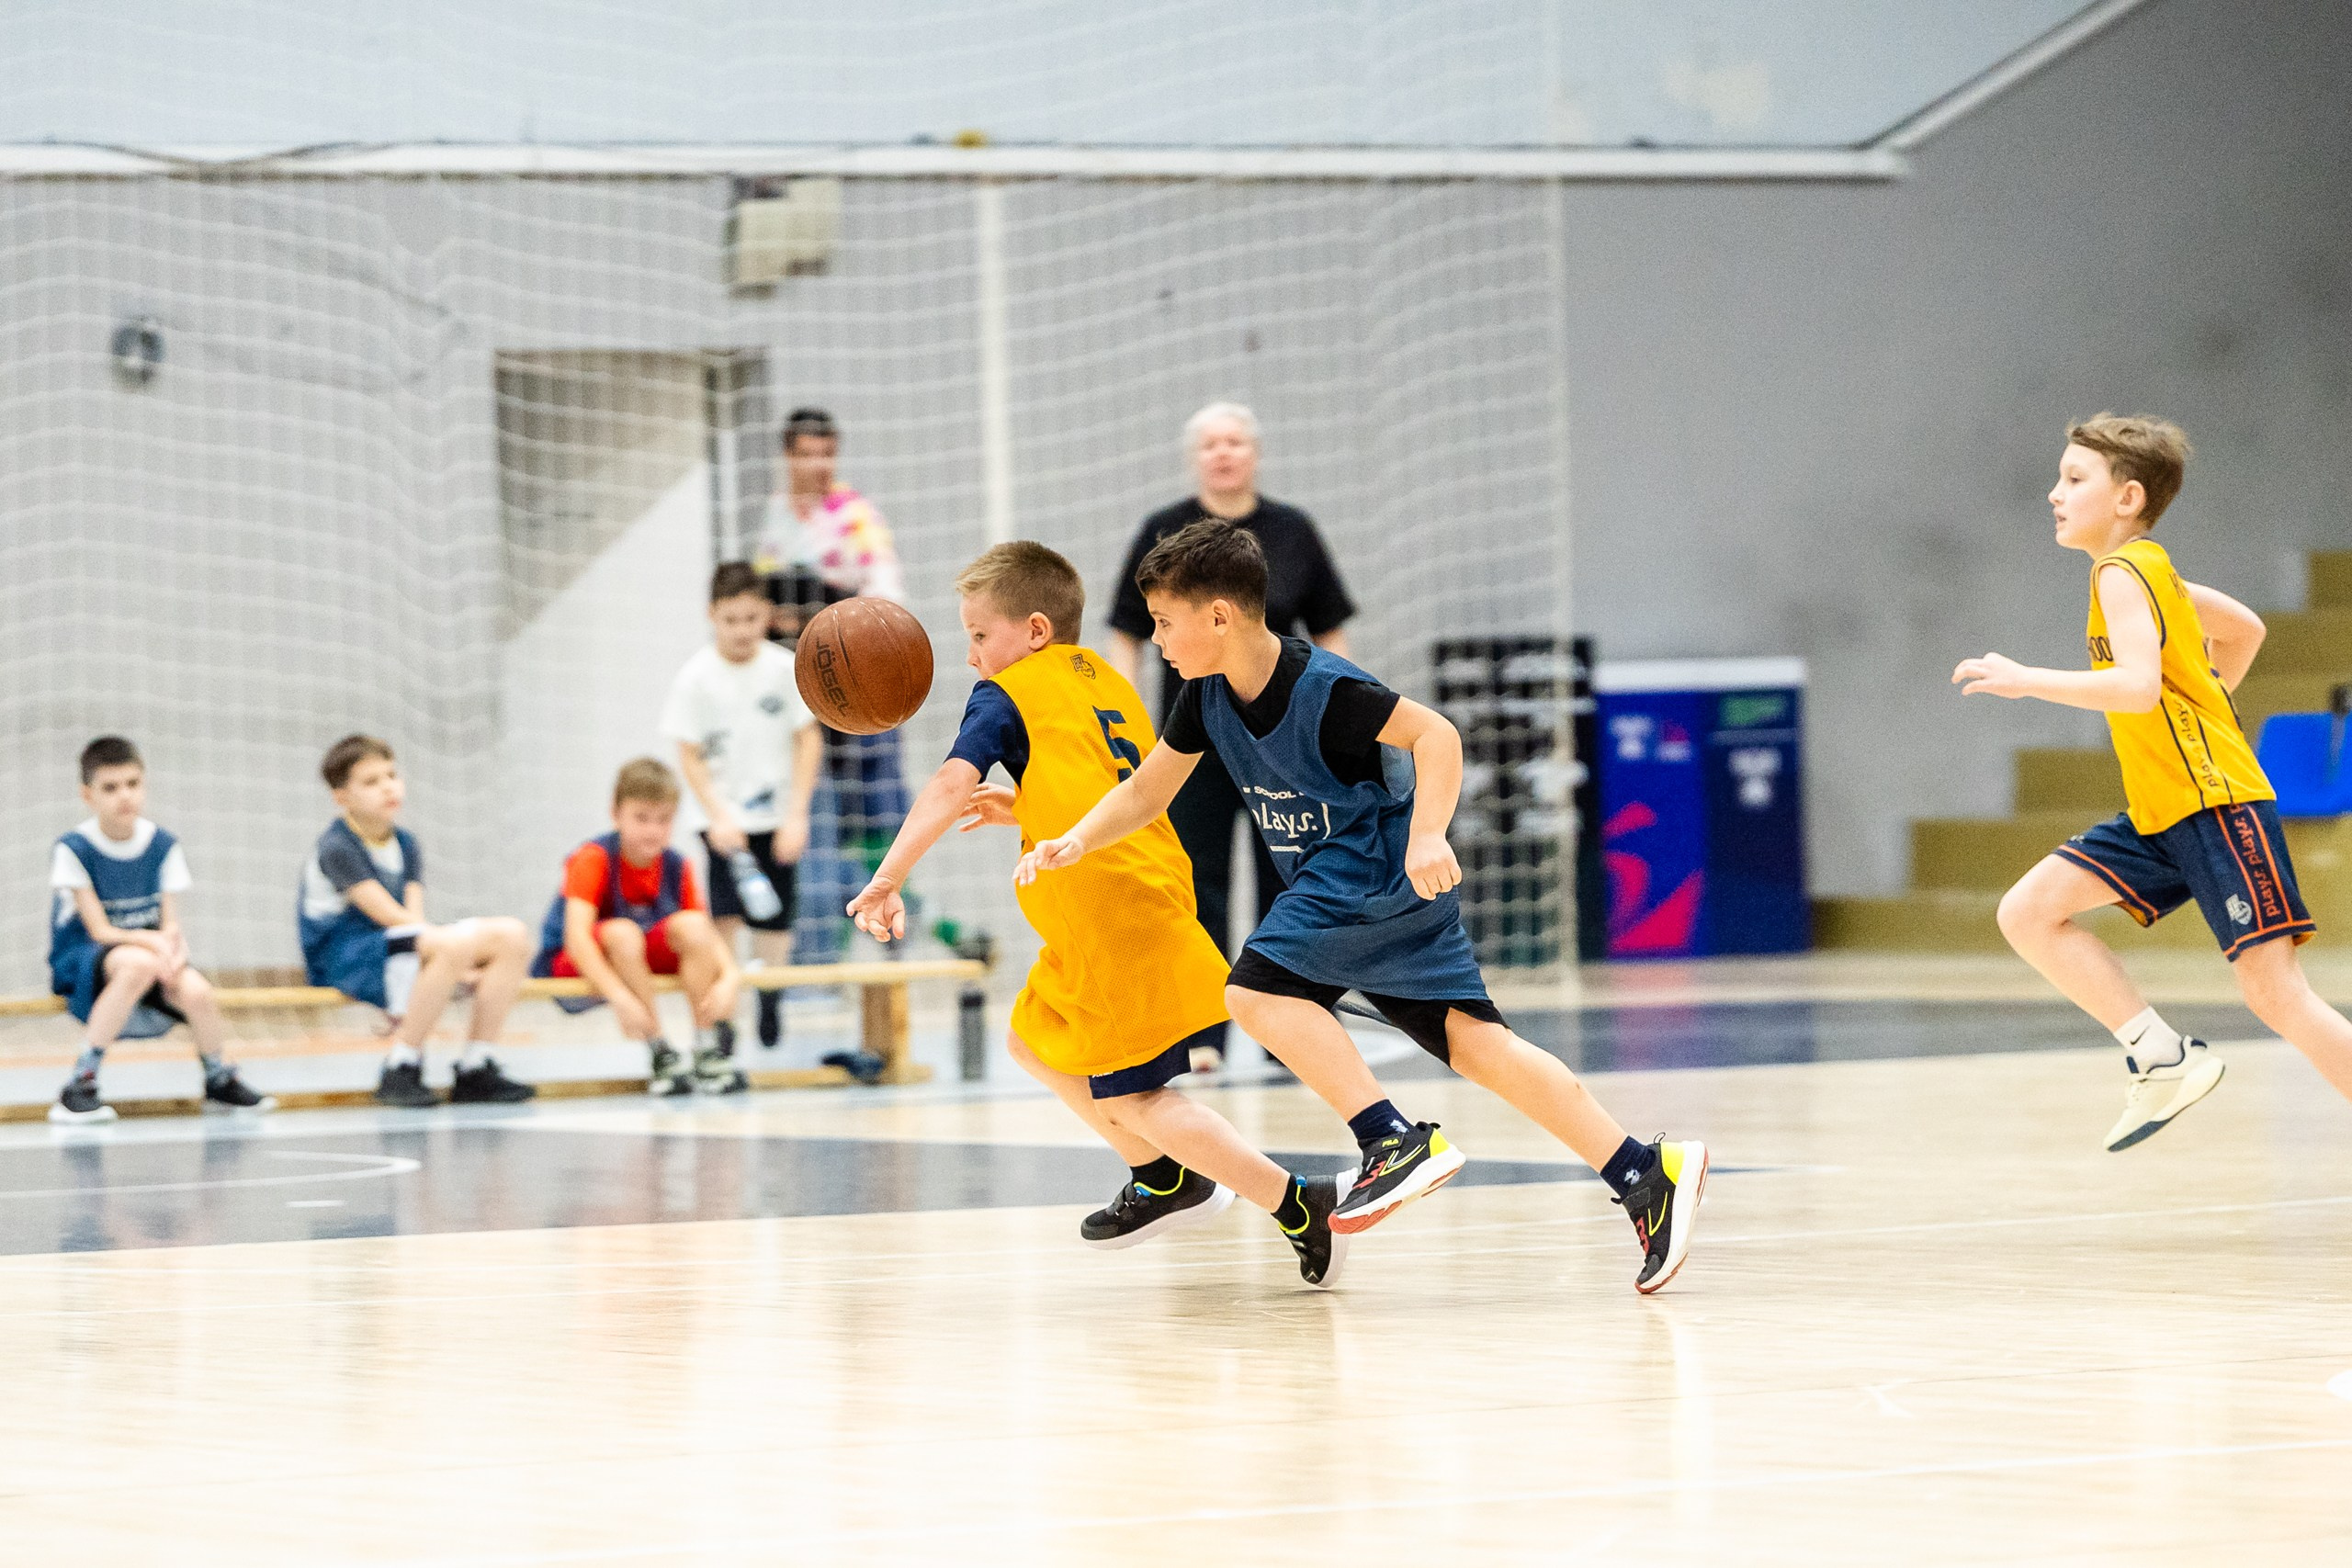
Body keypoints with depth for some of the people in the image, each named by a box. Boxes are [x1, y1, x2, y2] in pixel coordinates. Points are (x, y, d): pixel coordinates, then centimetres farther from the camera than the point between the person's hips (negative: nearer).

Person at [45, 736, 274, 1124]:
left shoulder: (162, 845, 2)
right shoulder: (74, 849, -10)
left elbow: (171, 924, 1)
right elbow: (100, 931, -13)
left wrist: (173, 945, -23)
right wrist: (149, 940, -30)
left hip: (152, 951, 4)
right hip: (82, 961, -4)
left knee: (197, 992, -29)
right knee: (138, 964, -39)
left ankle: (220, 1079, 4)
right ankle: (80, 1084, -32)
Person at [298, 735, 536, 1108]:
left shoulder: (406, 845, 15)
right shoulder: (336, 849, -11)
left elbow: (414, 916, 2)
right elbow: (389, 916, -18)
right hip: (342, 957, -8)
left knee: (511, 936, -8)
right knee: (453, 946, -36)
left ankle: (474, 1070, -9)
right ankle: (400, 1070, -28)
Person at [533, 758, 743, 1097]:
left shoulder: (677, 867, -6)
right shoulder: (594, 859, -22)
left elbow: (708, 937, -9)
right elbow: (576, 935, -33)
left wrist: (729, 979, -31)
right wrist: (620, 996, -44)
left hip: (644, 956, 5)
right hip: (567, 964, -5)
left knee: (691, 925, -22)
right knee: (621, 932, -36)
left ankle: (708, 1051, -20)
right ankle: (659, 1057, -28)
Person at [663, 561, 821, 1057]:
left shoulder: (785, 667, -6)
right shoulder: (697, 677, -9)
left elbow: (808, 740, 0)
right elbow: (690, 756, -5)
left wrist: (797, 815, -5)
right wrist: (719, 818, -15)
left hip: (777, 818, 2)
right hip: (725, 820, -2)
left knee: (775, 920, 5)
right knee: (725, 917, -15)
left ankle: (771, 1002, 26)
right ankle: (720, 1014, -10)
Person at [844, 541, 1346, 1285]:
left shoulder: (1008, 694, -3)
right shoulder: (1106, 682, 21)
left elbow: (952, 784, -18)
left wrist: (888, 879, -22)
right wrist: (1026, 811, 24)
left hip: (1110, 921, -9)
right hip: (1151, 900, 9)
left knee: (1127, 1099, -6)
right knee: (1034, 1042, 25)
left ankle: (1297, 1205, -13)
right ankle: (1163, 1180, 32)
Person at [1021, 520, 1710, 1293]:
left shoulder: (1323, 688, -22)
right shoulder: (1207, 696, 1)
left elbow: (1435, 734, -20)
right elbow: (1148, 790, 10)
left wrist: (1427, 836, -33)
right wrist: (1076, 843, -6)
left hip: (1380, 874, -8)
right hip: (1334, 885, 8)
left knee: (1259, 987, -19)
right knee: (1471, 1042, 2)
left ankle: (1398, 1142, -20)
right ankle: (1647, 1175, -3)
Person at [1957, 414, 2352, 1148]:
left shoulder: (2122, 572, -13)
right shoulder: (2149, 568, 15)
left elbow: (2138, 684, -28)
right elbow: (2245, 628, 28)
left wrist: (2024, 680, -23)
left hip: (2215, 803, -10)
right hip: (2159, 813, 10)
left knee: (2274, 991, -12)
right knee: (2028, 914, -1)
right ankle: (2161, 1057, -1)